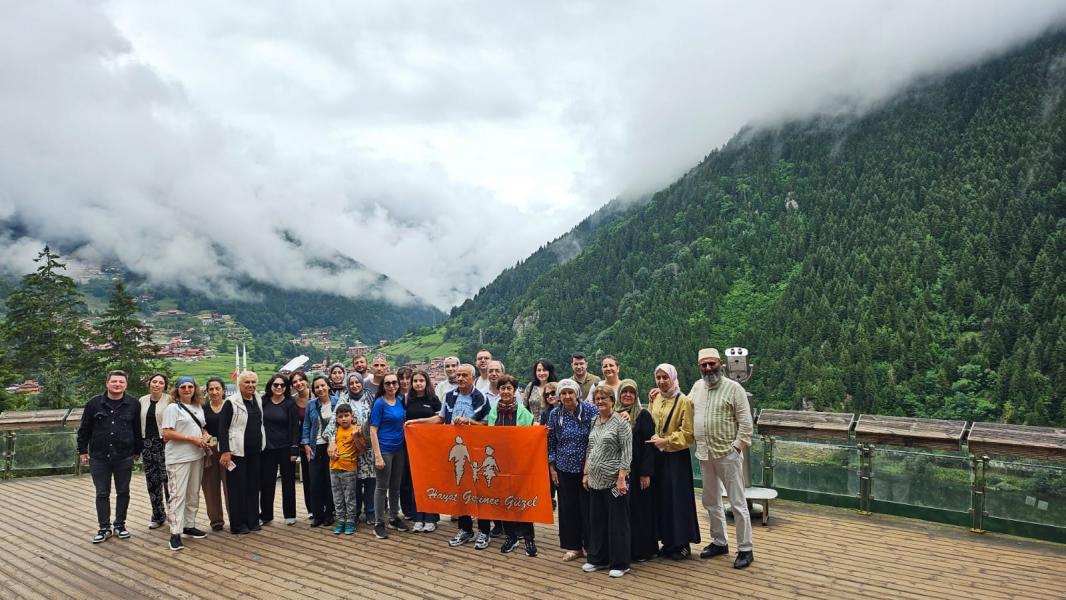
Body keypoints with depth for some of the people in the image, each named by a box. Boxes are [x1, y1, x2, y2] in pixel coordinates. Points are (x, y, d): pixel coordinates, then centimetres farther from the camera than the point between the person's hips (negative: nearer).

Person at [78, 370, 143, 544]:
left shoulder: (134, 404, -1)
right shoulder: (94, 403, -2)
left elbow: (138, 430, 6)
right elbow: (84, 429, 5)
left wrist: (137, 450, 8)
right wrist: (82, 450, 5)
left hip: (124, 457, 0)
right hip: (99, 457, 0)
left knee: (123, 492, 9)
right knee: (102, 493, 6)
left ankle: (120, 525, 22)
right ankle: (104, 528, 16)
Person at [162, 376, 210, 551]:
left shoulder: (198, 407, 13)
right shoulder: (173, 408, -7)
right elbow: (167, 434, -15)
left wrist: (205, 436, 0)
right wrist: (193, 439, -17)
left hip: (197, 456, 7)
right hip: (178, 459, -7)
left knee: (194, 494, 14)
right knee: (178, 495, -8)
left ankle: (189, 526, 25)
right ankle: (175, 533, -5)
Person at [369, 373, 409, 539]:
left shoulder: (400, 400, 5)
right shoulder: (379, 403, -11)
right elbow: (373, 431, -13)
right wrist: (378, 456, -18)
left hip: (399, 449, 6)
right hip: (384, 449, -6)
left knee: (396, 486, 15)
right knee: (382, 487, 2)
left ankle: (394, 518, 27)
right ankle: (379, 523, 12)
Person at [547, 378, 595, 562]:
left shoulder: (590, 410, -8)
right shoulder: (555, 414, 3)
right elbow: (551, 443, 9)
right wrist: (552, 468, 6)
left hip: (587, 467, -3)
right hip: (564, 469, 4)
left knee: (588, 508, 2)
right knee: (568, 508, 9)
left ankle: (591, 546, 15)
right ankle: (574, 547, 22)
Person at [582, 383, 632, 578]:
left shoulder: (621, 423, -10)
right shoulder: (594, 422, 11)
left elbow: (626, 454, -14)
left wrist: (621, 478, -18)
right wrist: (586, 473, 13)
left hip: (614, 481, -7)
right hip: (595, 481, 7)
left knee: (617, 522, 2)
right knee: (596, 520, 14)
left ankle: (620, 564, 12)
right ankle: (598, 559, 26)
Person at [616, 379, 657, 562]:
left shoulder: (643, 415, -6)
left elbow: (648, 445, -10)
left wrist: (646, 473, -14)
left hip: (637, 470, -4)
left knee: (639, 509, 3)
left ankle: (642, 550, 13)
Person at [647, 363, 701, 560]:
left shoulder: (683, 401, -11)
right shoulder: (655, 399, 7)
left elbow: (687, 433, -13)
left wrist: (666, 440, -16)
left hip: (677, 456, -6)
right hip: (658, 455, 6)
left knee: (678, 498, -1)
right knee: (661, 498, 10)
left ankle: (682, 543, 11)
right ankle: (668, 542, 21)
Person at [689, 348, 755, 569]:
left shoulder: (734, 388, -9)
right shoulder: (697, 386, 8)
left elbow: (745, 422, -10)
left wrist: (737, 447, -14)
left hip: (728, 453, -6)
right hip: (704, 454, 6)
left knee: (738, 503, 0)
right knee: (710, 501, 16)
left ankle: (745, 549, 8)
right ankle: (719, 542, 31)